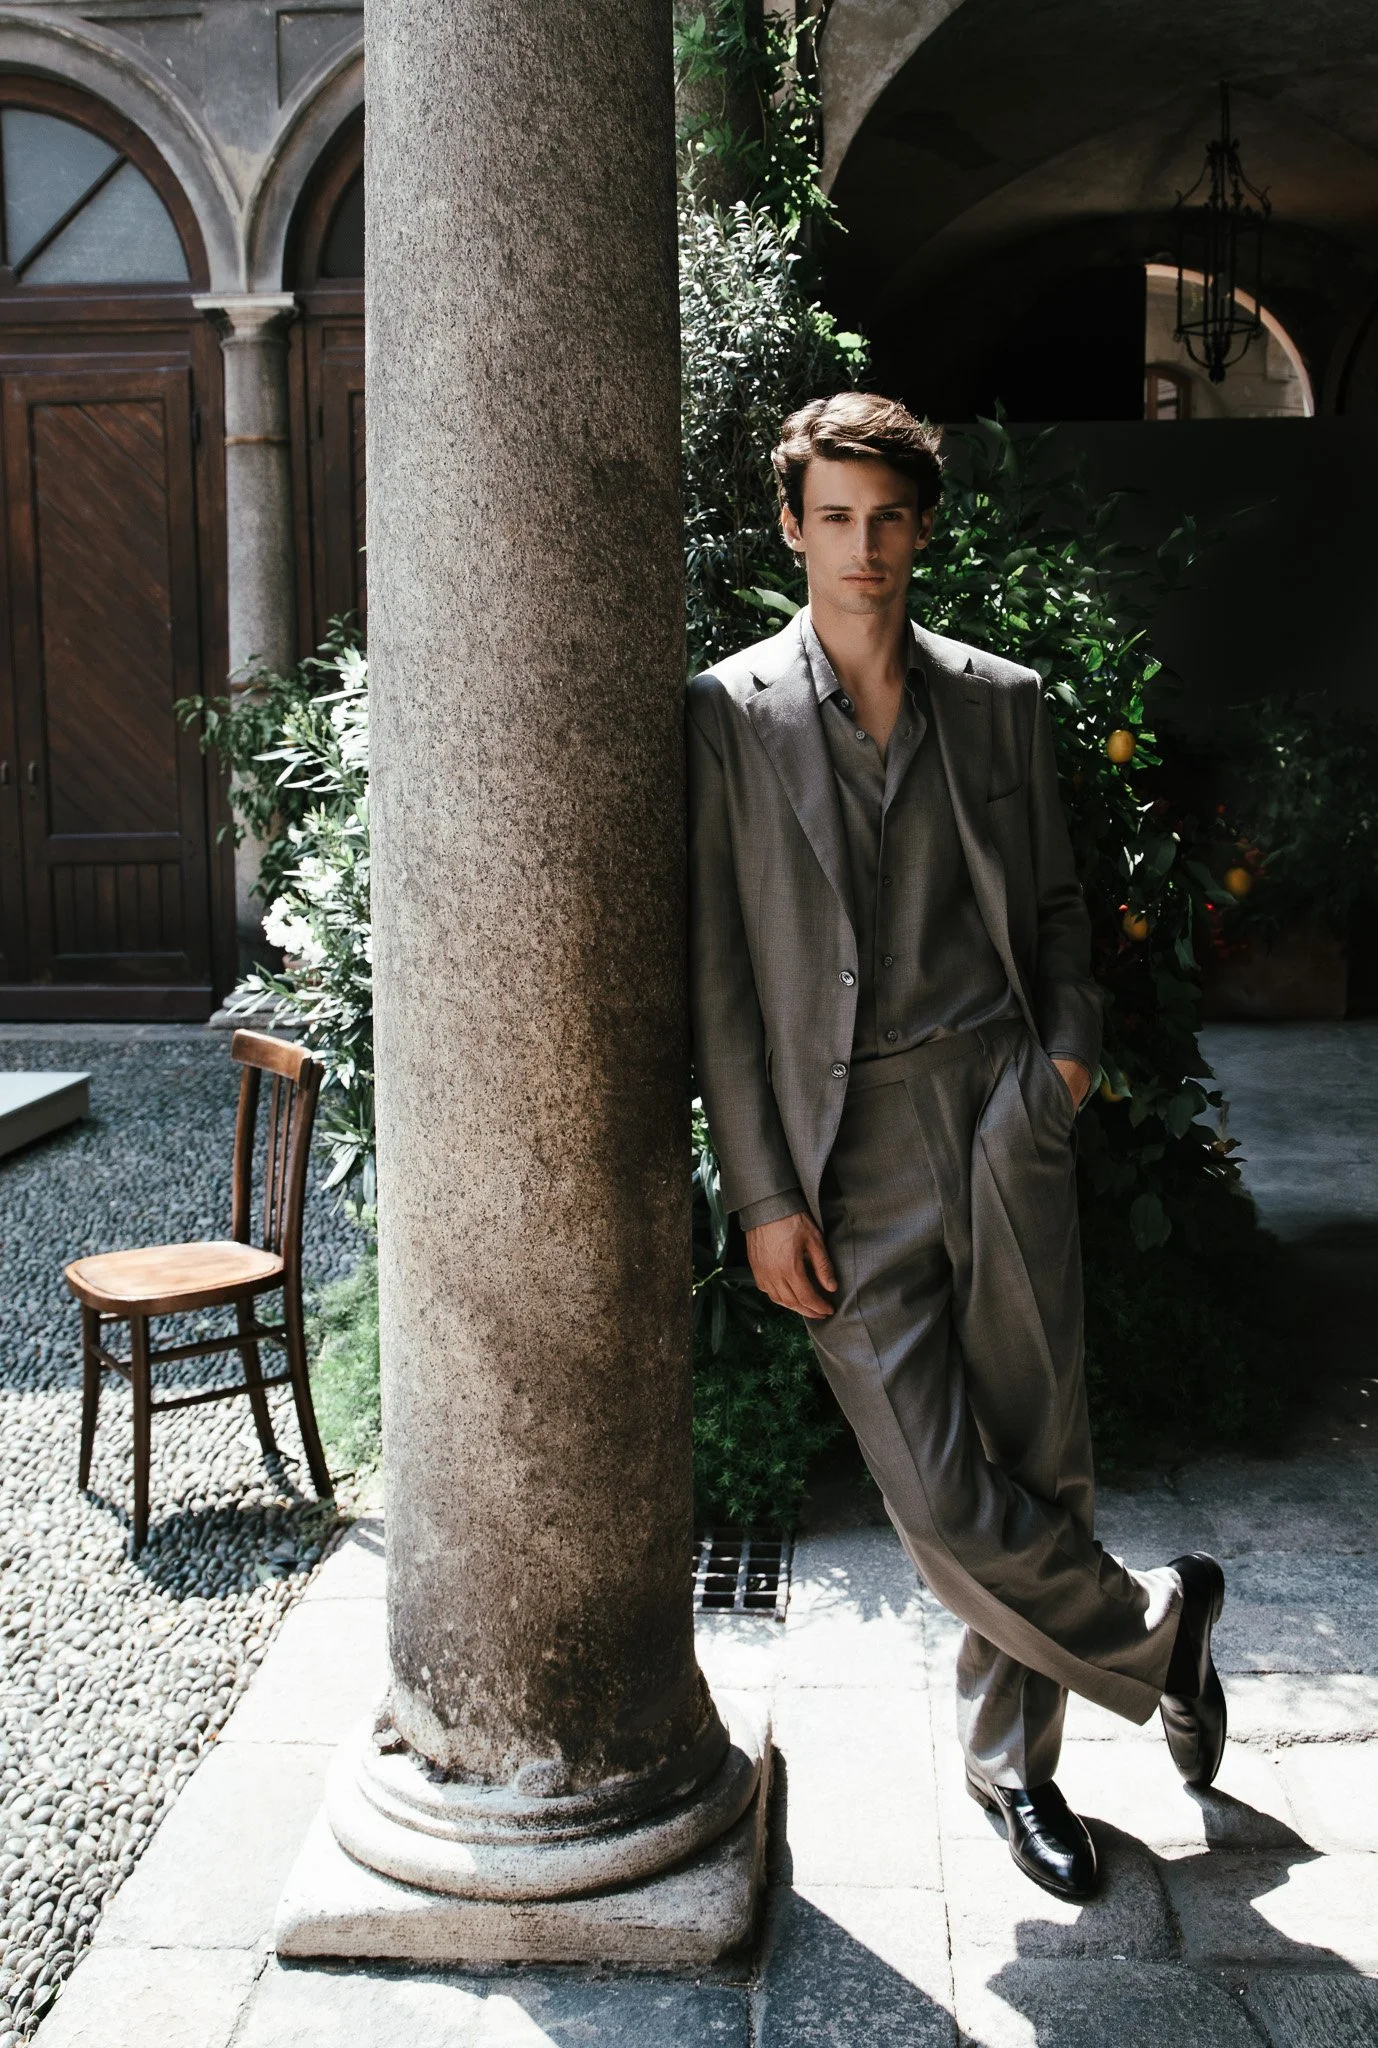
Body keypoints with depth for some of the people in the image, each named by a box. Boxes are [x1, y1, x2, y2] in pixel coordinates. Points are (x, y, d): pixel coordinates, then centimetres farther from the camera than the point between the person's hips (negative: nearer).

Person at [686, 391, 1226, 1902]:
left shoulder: (1002, 701, 10)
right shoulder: (729, 714, 1)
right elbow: (716, 974, -2)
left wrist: (1073, 1040, 2)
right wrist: (762, 1194, -6)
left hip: (1004, 1114, 3)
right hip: (845, 1157, -2)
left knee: (1041, 1464, 7)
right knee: (945, 1506, -4)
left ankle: (1014, 1763, 32)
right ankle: (1159, 1624, 26)